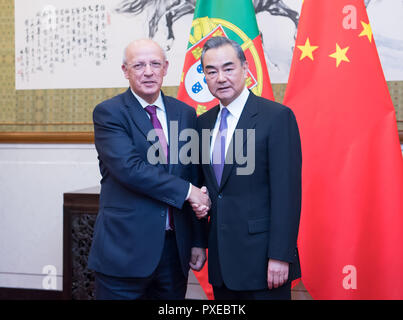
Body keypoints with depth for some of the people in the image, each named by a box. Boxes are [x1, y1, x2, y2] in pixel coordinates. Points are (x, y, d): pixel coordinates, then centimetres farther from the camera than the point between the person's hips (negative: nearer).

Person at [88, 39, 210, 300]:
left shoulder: (186, 114, 10)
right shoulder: (109, 113, -4)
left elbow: (195, 177, 11)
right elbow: (129, 168, -19)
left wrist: (198, 241, 9)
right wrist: (186, 191, -15)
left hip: (175, 247, 4)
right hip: (124, 249, -4)